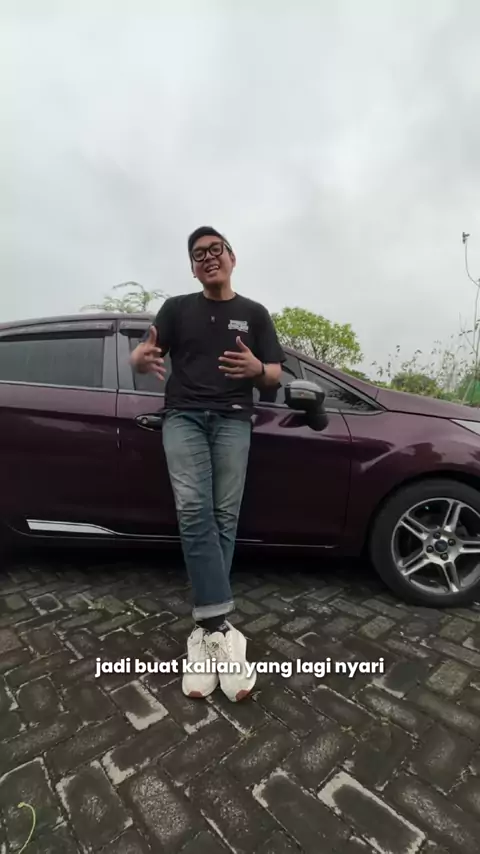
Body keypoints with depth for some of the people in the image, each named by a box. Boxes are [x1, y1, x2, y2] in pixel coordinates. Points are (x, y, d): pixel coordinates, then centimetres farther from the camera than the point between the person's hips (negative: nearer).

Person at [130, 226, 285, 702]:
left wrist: (257, 369, -13)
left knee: (225, 518, -9)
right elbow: (142, 355, 8)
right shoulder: (176, 308, 16)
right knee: (193, 510, -19)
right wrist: (142, 358, -18)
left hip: (233, 420, 1)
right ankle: (219, 627, -14)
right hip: (183, 416, 0)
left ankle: (206, 629, 2)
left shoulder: (254, 314, 17)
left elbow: (275, 377, 11)